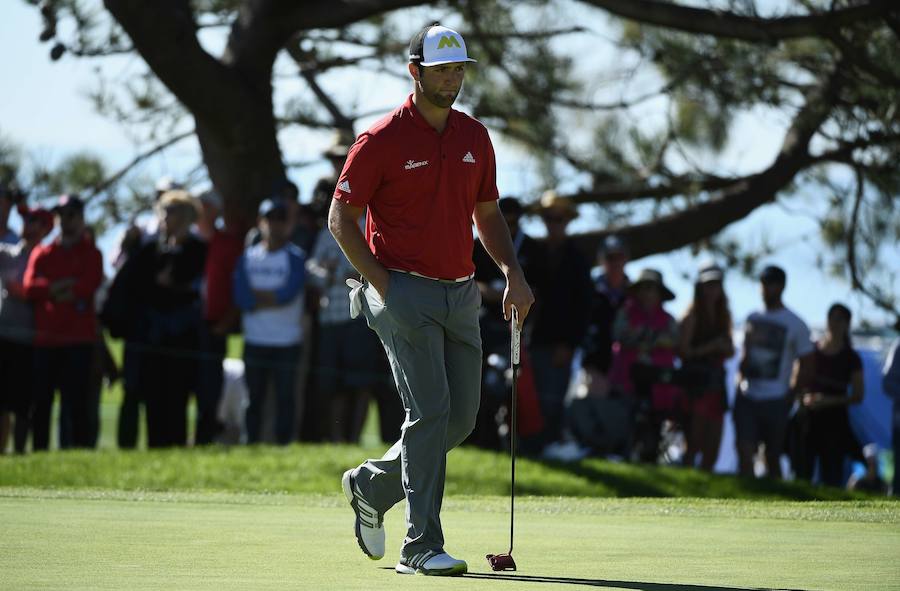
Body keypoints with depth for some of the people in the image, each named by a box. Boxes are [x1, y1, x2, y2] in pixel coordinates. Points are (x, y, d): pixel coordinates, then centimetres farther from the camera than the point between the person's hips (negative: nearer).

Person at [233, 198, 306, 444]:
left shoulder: (296, 258, 1)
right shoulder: (248, 257, 9)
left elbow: (288, 294, -13)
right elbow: (241, 298, -4)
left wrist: (256, 294, -4)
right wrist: (273, 299, -10)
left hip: (287, 342, -3)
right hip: (254, 341, 3)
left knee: (285, 397, -3)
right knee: (253, 398, 6)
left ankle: (283, 446, 0)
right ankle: (252, 446, 11)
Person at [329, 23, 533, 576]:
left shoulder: (475, 137, 10)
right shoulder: (382, 141, -7)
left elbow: (487, 212, 19)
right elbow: (341, 218, -3)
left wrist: (514, 273, 5)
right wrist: (383, 284, -10)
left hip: (461, 293, 6)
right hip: (405, 294, -6)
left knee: (462, 416, 6)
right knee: (430, 409, -15)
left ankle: (372, 485, 29)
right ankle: (422, 546, -12)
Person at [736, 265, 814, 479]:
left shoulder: (795, 325, -1)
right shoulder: (752, 319, 13)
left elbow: (805, 366, -1)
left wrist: (790, 396, -5)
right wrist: (740, 383, 9)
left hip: (775, 401, -3)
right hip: (747, 398, 3)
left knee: (772, 457, 5)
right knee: (744, 452, -10)